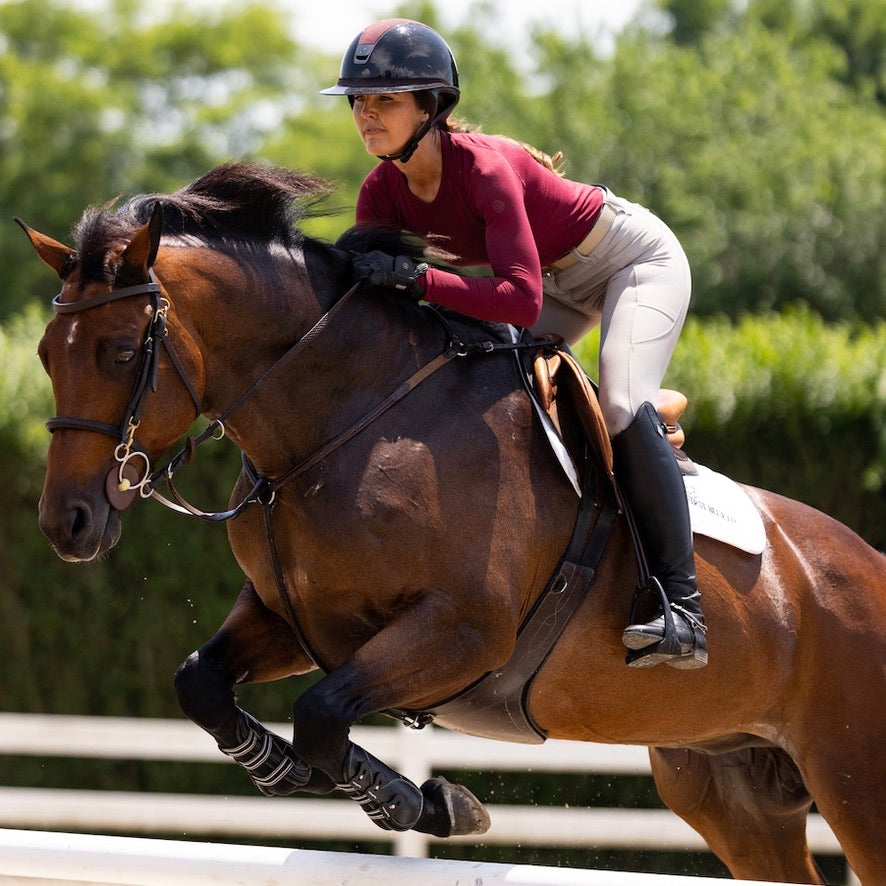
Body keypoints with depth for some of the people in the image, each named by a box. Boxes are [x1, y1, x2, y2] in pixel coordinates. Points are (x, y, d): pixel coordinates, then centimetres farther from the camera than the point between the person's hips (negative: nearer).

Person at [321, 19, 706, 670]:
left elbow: (521, 299, -44)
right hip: (565, 281, 8)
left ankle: (682, 605, -29)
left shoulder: (486, 169, -35)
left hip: (638, 259, -8)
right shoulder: (384, 191, -12)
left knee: (622, 403, -27)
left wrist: (416, 279, -50)